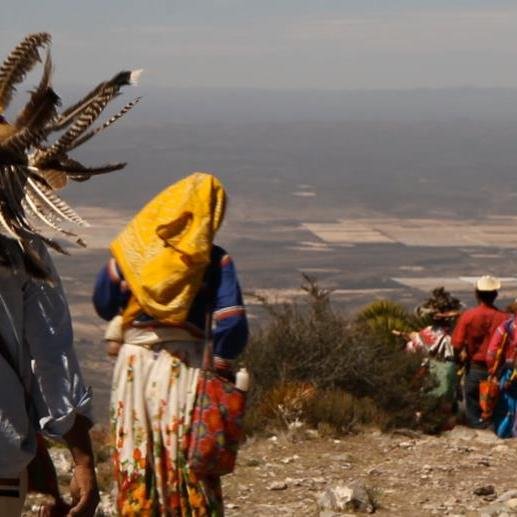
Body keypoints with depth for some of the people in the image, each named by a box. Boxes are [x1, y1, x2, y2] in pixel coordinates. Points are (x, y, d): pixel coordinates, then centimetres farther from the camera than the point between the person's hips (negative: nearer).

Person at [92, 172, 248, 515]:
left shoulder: (133, 247, 2)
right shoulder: (213, 260, -6)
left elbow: (104, 305, 6)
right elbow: (232, 324, -12)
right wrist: (223, 366, 2)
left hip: (134, 362, 3)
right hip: (185, 367, -2)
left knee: (135, 460, 11)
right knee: (191, 461, 6)